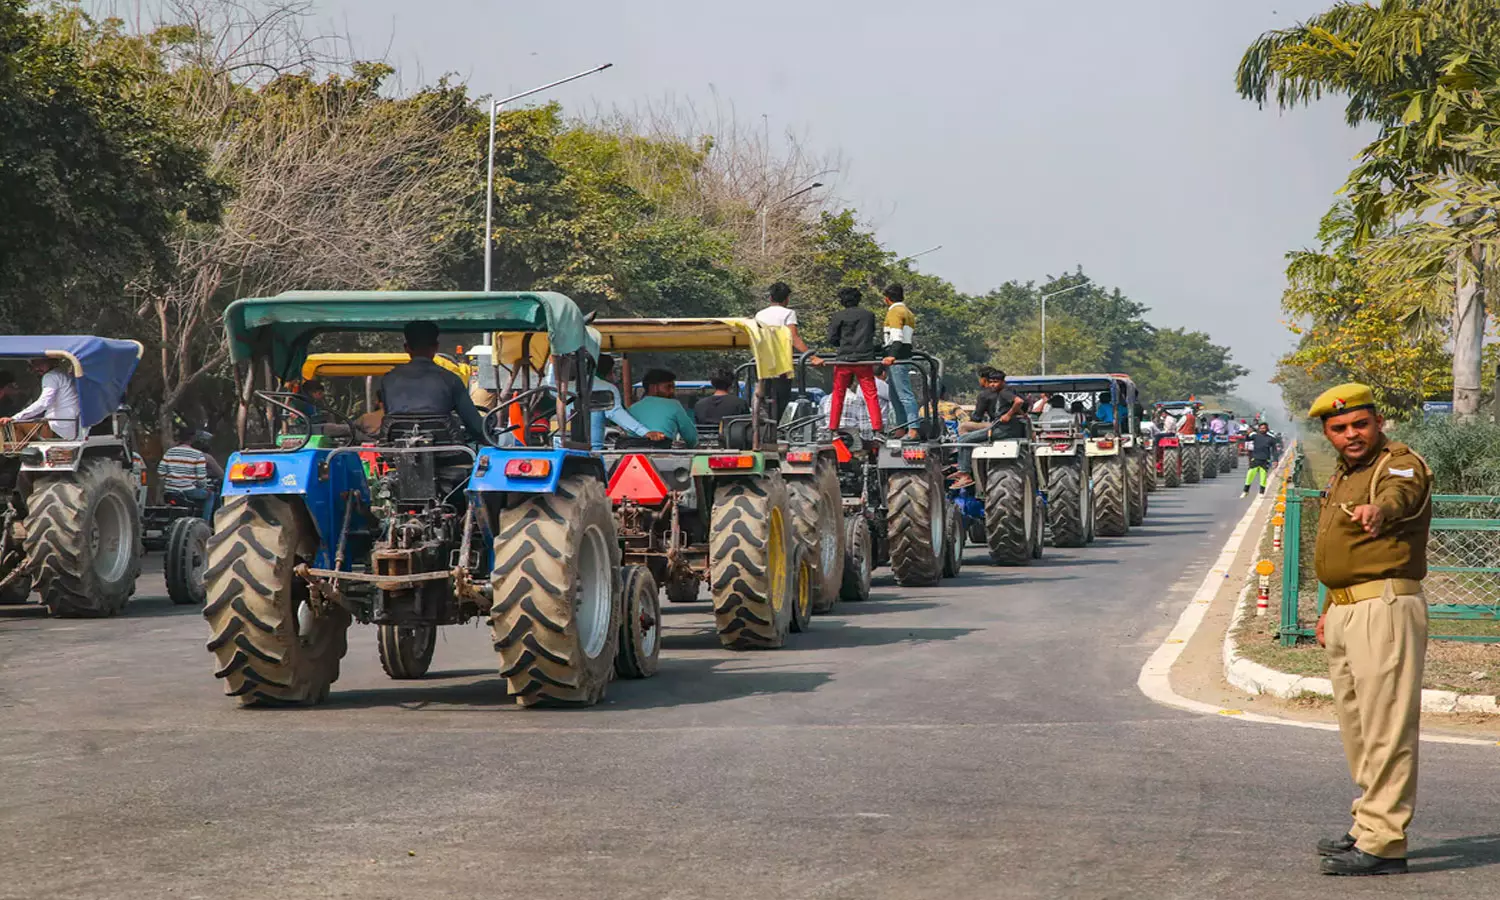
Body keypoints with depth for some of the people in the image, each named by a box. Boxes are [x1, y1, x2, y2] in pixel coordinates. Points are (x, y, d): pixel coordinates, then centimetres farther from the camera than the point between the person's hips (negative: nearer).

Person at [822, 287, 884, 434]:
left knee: (838, 395, 9)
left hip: (844, 360, -1)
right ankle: (877, 427, -7)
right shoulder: (869, 315, 7)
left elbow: (831, 339, -1)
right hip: (865, 360, 1)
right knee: (871, 394, 1)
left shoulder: (838, 317, -1)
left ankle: (833, 428, 10)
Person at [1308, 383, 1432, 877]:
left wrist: (1379, 509, -58)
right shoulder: (1342, 475, 19)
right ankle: (1369, 827, 28)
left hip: (1386, 608, -10)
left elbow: (1401, 493, -36)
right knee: (1357, 725, 17)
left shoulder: (1401, 463, -11)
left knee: (1385, 725, -11)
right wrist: (1332, 608, 26)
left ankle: (1383, 842, -11)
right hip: (1346, 613, 10)